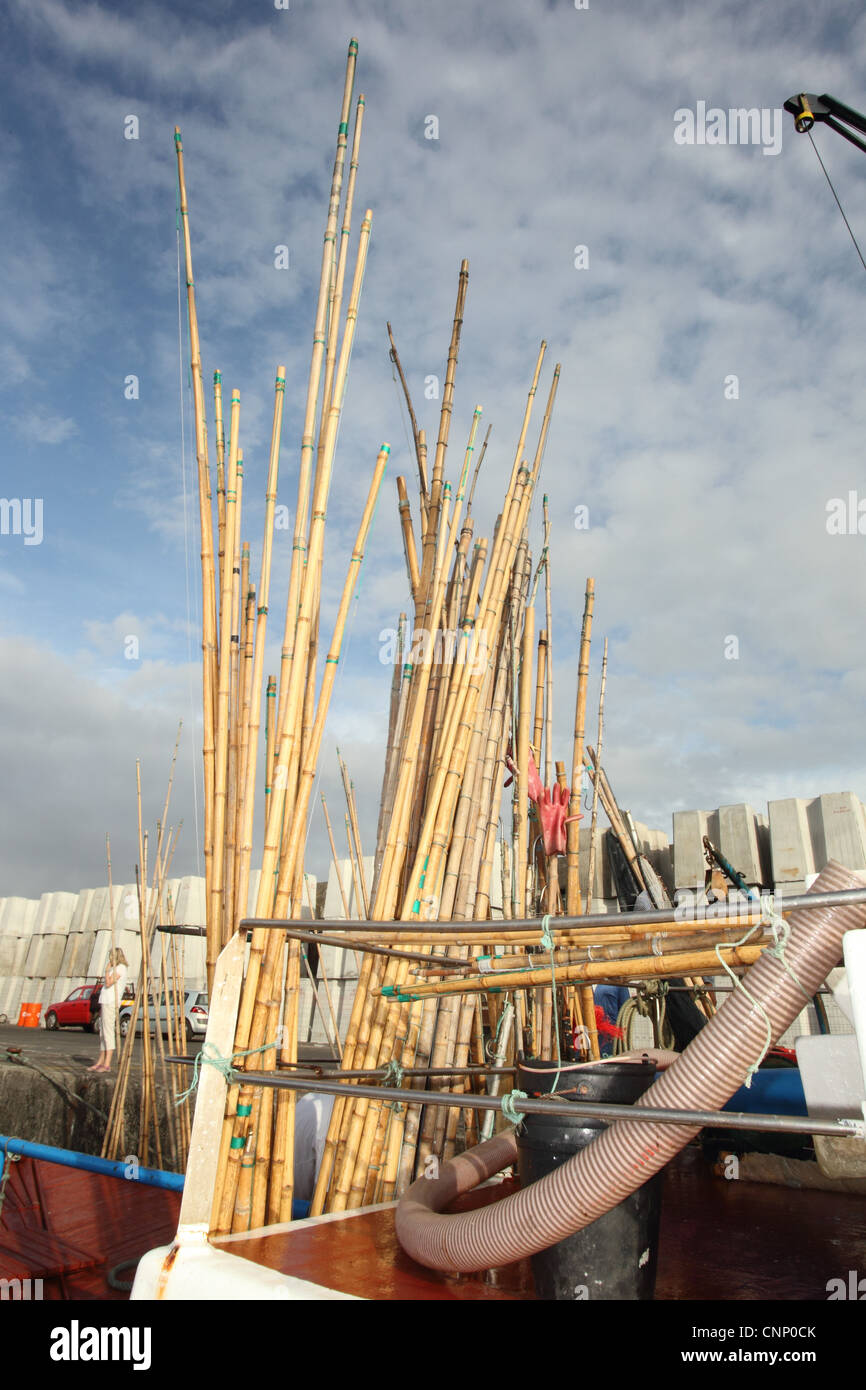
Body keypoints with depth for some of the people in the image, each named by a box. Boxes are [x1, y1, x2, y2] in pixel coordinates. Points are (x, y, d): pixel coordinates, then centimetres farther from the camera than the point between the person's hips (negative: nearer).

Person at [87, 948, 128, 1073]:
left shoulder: (120, 968, -7)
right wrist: (102, 1006, 21)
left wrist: (107, 970, -5)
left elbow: (108, 984, -16)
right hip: (106, 1003, 10)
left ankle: (107, 1064, -10)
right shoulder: (117, 969, 22)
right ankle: (100, 1062, 20)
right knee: (103, 1033, 13)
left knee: (108, 1032, -10)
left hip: (111, 1003, -10)